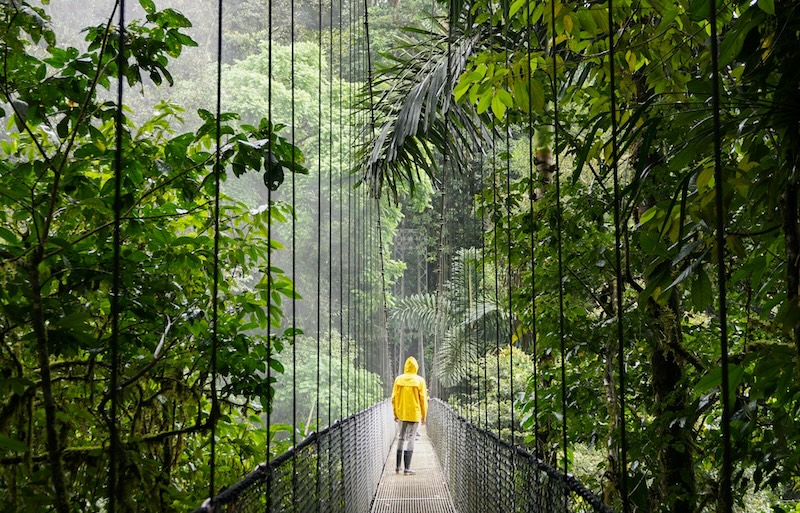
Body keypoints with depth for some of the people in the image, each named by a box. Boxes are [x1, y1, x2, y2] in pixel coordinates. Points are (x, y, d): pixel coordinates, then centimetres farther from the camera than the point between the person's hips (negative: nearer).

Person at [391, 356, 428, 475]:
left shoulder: (398, 379, 0)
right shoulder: (419, 380, -7)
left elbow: (394, 398, 3)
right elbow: (423, 400, -6)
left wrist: (396, 413, 13)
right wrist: (423, 416, 3)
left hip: (401, 414, 3)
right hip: (414, 414, -3)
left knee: (401, 438, 16)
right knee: (410, 439, 1)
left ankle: (398, 466, 19)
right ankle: (407, 468, -2)